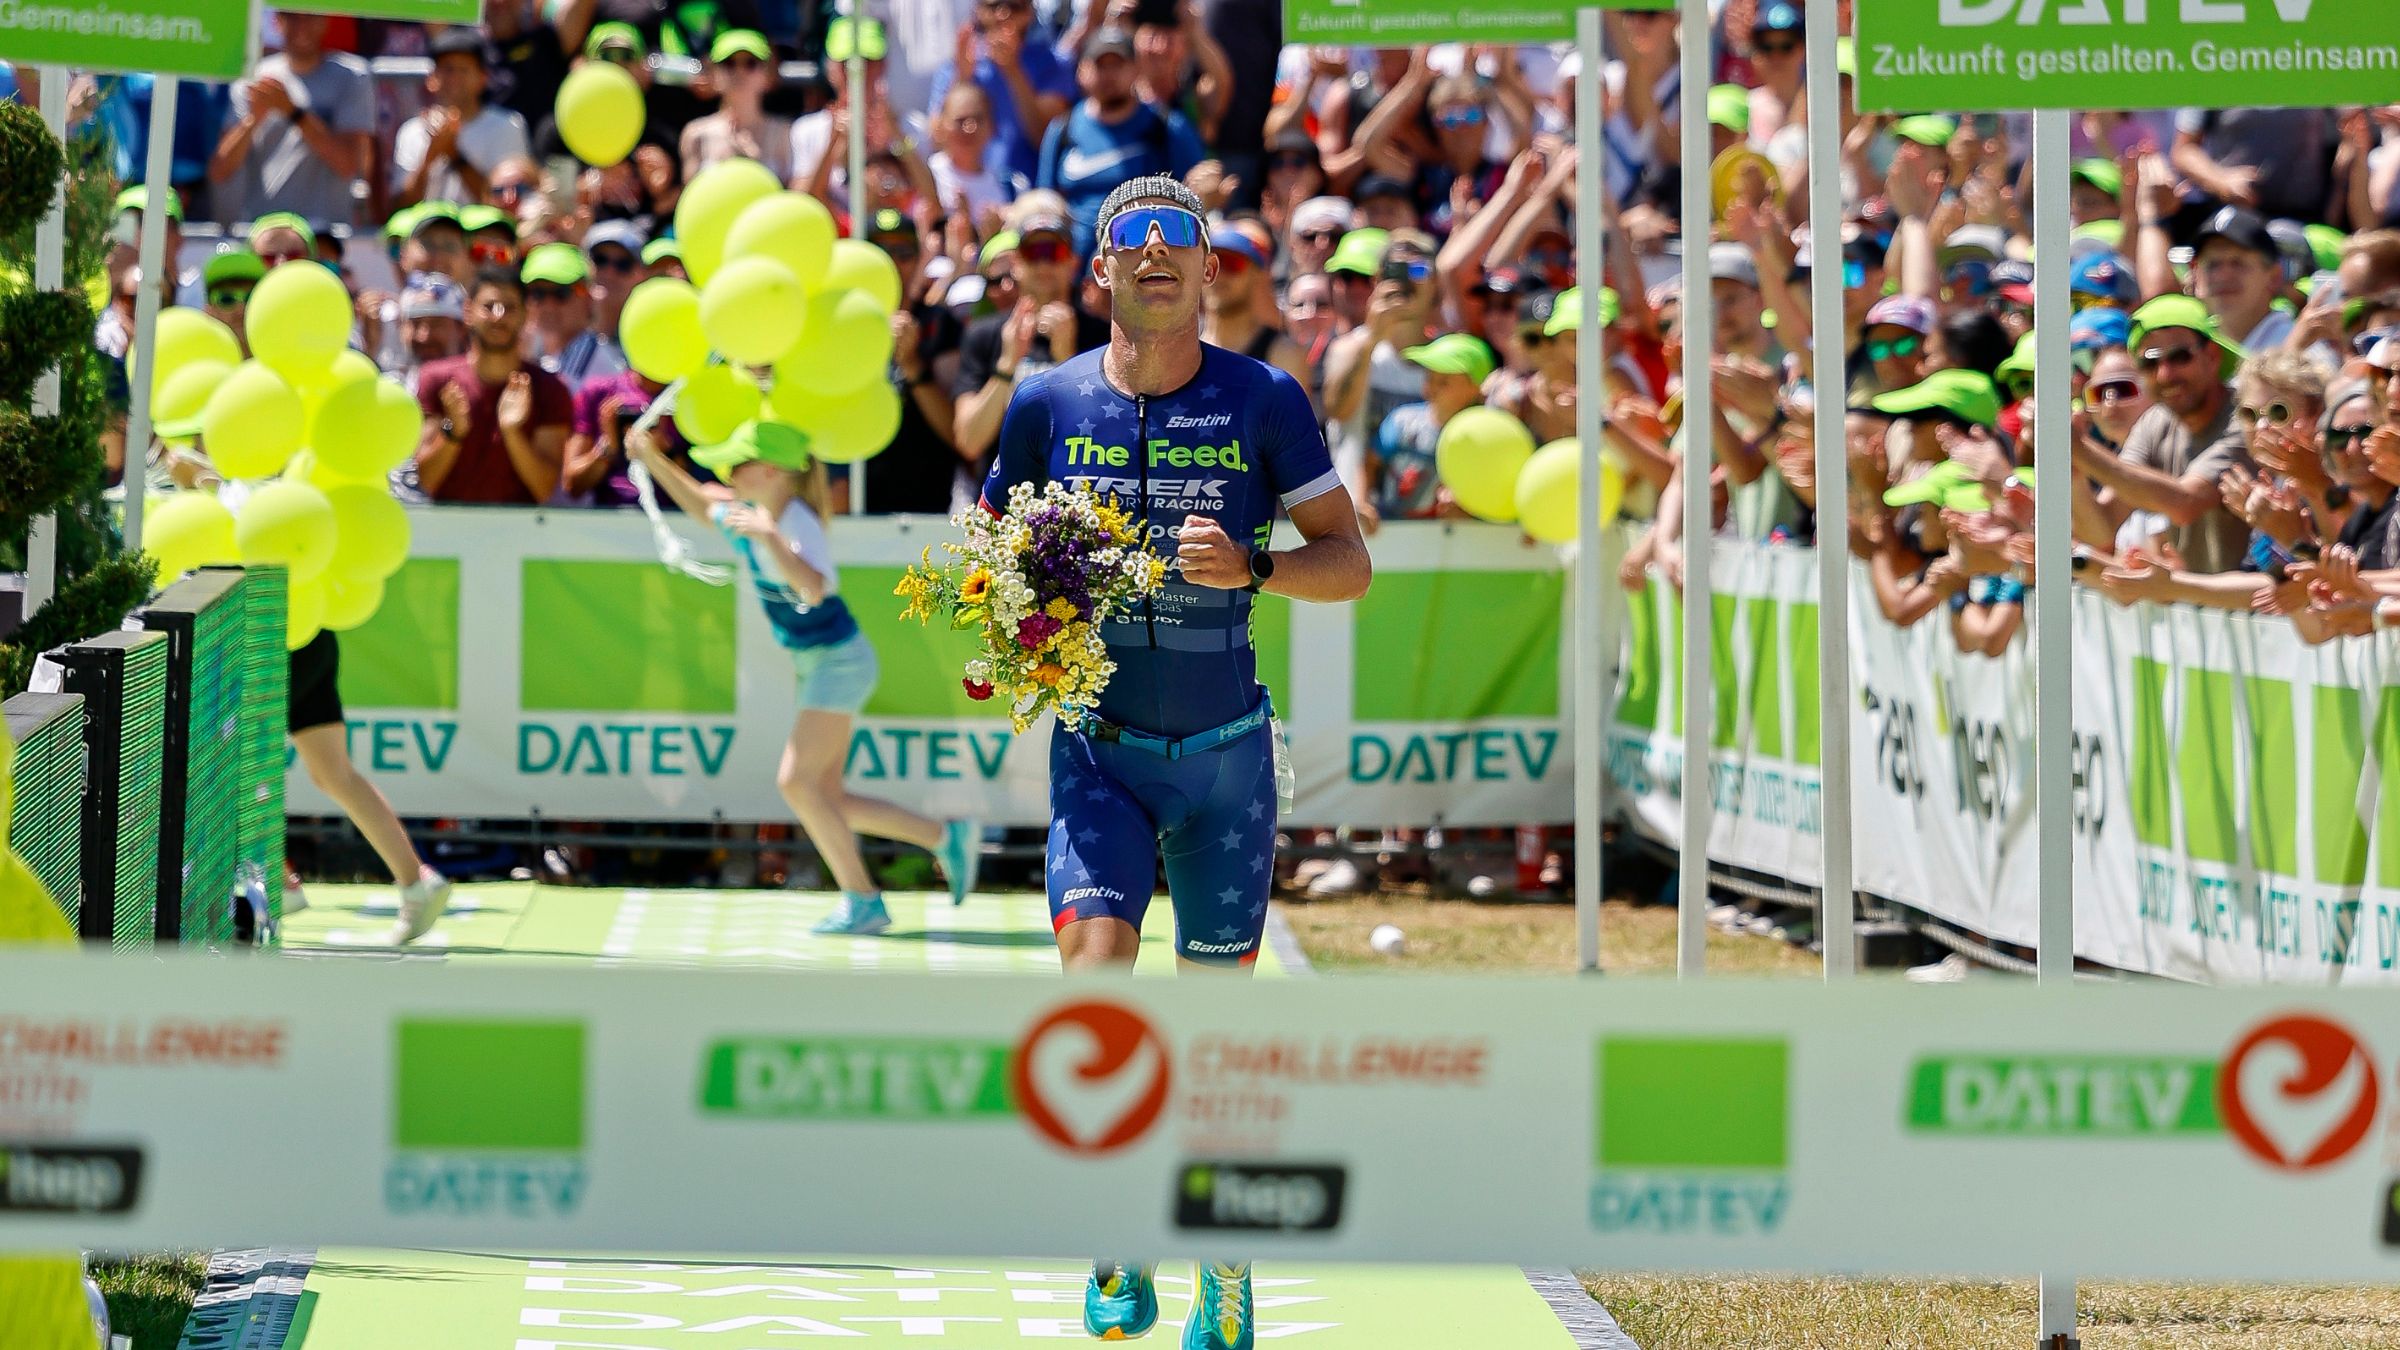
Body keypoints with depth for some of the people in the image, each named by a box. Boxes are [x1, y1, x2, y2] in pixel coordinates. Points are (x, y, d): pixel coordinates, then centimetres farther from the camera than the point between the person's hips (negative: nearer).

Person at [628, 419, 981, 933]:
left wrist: (767, 537, -48)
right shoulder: (753, 517, 4)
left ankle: (863, 902, -11)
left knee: (797, 781, -16)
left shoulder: (800, 524, -22)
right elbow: (702, 507, 24)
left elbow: (813, 588, -41)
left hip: (840, 660, -9)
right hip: (817, 664, 9)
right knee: (825, 801, 7)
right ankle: (947, 837, 15)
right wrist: (653, 460, 15)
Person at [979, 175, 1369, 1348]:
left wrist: (1252, 565, -20)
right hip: (1099, 747, 0)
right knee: (1094, 968, -19)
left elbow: (1349, 563, -1)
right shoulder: (1048, 403, 0)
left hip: (1226, 747, 0)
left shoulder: (1264, 401, -3)